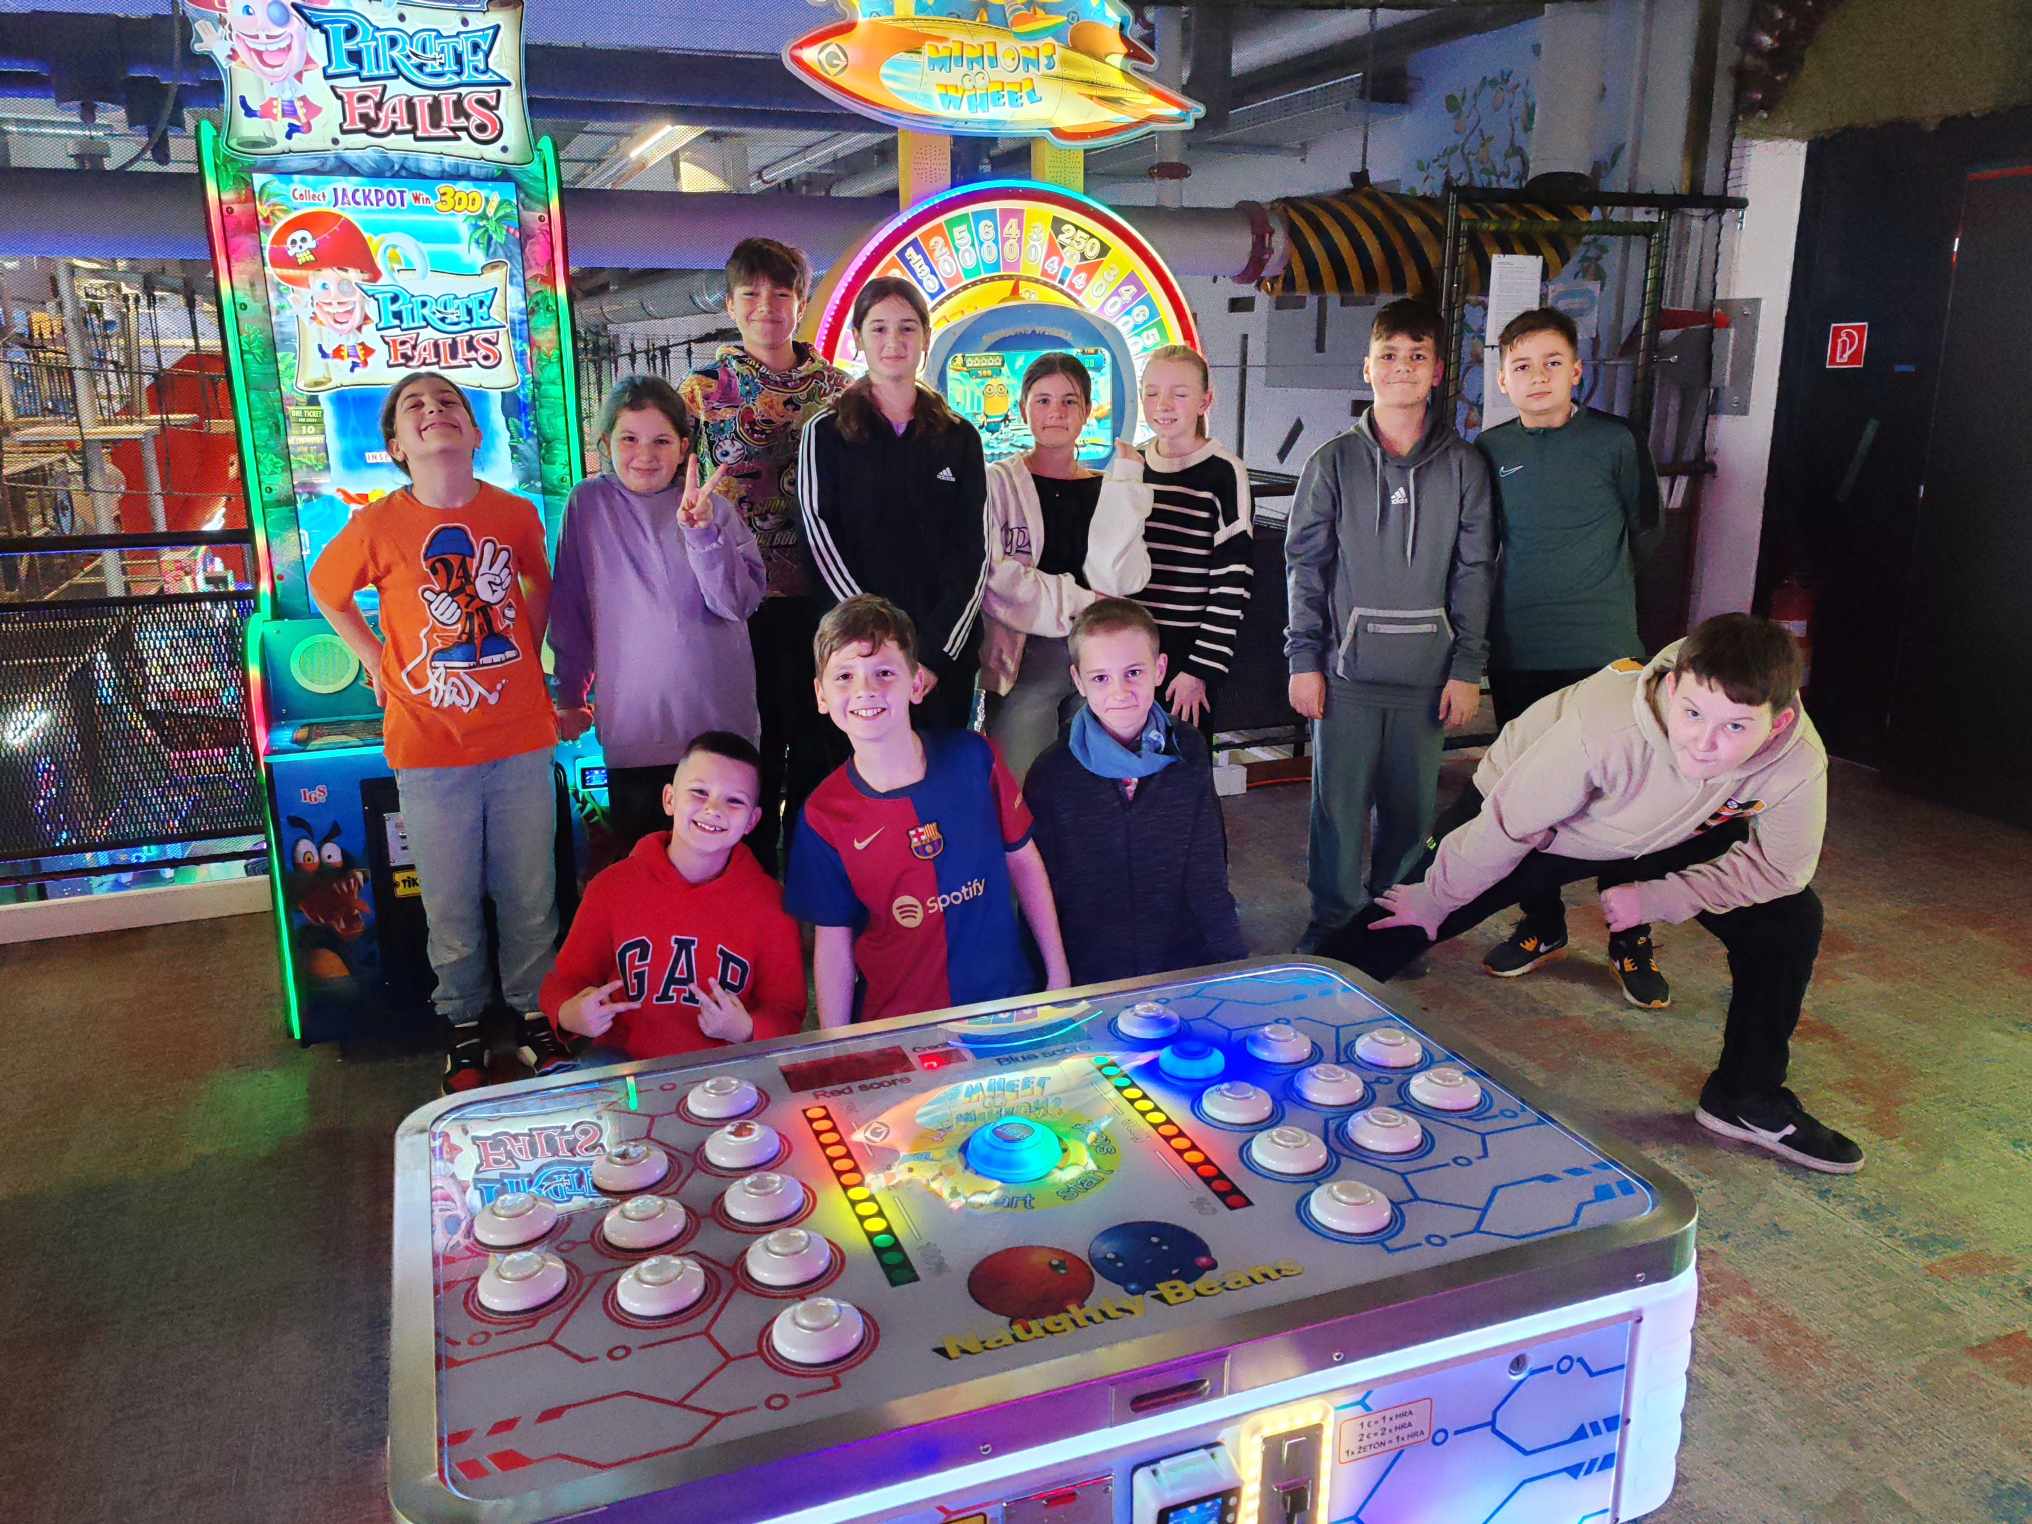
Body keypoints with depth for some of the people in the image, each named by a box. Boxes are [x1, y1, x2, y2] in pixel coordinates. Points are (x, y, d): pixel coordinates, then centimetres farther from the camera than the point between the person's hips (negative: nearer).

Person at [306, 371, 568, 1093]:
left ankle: (534, 1013, 31)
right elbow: (326, 591, 13)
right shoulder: (377, 526, -7)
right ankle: (463, 1023, 30)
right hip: (430, 753, -1)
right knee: (451, 905, 10)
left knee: (530, 896, 11)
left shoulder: (517, 515, -3)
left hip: (521, 742, 1)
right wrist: (377, 661, 5)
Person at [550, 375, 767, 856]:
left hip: (719, 722, 0)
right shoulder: (589, 503, 2)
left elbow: (740, 603, -9)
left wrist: (701, 531, -21)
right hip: (632, 725, 0)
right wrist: (571, 695, 12)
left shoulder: (712, 507, 2)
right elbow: (569, 607, 8)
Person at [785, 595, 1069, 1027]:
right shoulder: (824, 815, -11)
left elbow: (1022, 859, 1)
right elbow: (833, 942, -5)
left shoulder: (973, 757, -10)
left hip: (1006, 1001, 1)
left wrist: (1058, 975, 3)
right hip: (896, 1024, -1)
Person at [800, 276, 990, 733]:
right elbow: (822, 546, -5)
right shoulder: (826, 434, 3)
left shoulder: (960, 438, 9)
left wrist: (936, 652, -10)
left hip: (945, 655, 2)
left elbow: (973, 553, 3)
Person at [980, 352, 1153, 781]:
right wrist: (1077, 602, -7)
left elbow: (1119, 578, -4)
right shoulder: (997, 482, 1)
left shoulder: (1106, 489, 12)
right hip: (1023, 661, -3)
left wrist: (1123, 483, -6)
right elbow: (993, 577, -11)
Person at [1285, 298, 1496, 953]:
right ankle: (1333, 919, 22)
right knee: (1338, 804, 4)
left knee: (1412, 807, 9)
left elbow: (1474, 573, 5)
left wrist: (1468, 668, 0)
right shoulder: (1333, 462, 1)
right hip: (1347, 670, -1)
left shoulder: (1463, 466, 4)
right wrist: (1304, 659, -3)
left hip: (1428, 673, 1)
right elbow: (1305, 566, 2)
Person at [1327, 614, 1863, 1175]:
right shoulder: (1604, 728, -44)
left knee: (1791, 917, -3)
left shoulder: (1799, 766, -32)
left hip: (1676, 833, 4)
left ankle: (1748, 1097, 17)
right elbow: (1506, 825, -29)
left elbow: (1777, 868, -11)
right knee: (1404, 915, -10)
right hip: (1536, 815, -4)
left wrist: (1655, 899, -15)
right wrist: (1433, 903, -15)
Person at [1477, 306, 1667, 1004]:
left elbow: (1644, 526, 9)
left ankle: (1631, 942, 14)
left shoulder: (1615, 441, -3)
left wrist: (1593, 586, 11)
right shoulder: (1490, 450, 5)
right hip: (1517, 653, 3)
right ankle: (1542, 925, 27)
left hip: (1602, 652, -3)